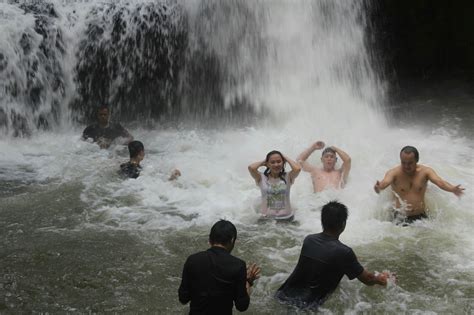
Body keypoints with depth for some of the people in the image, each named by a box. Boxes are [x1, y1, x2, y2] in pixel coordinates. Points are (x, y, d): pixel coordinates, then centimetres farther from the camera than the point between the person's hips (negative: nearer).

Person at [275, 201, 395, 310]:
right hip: (307, 305, -5)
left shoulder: (308, 240, 1)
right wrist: (380, 278, 22)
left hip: (284, 296, 5)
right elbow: (367, 280, -3)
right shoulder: (343, 252, -16)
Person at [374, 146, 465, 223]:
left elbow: (439, 181, -16)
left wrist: (452, 189, -37)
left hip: (421, 217, 2)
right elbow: (385, 182, -27)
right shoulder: (394, 173, -7)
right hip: (401, 217, -2)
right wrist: (379, 187, -52)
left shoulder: (425, 171, -1)